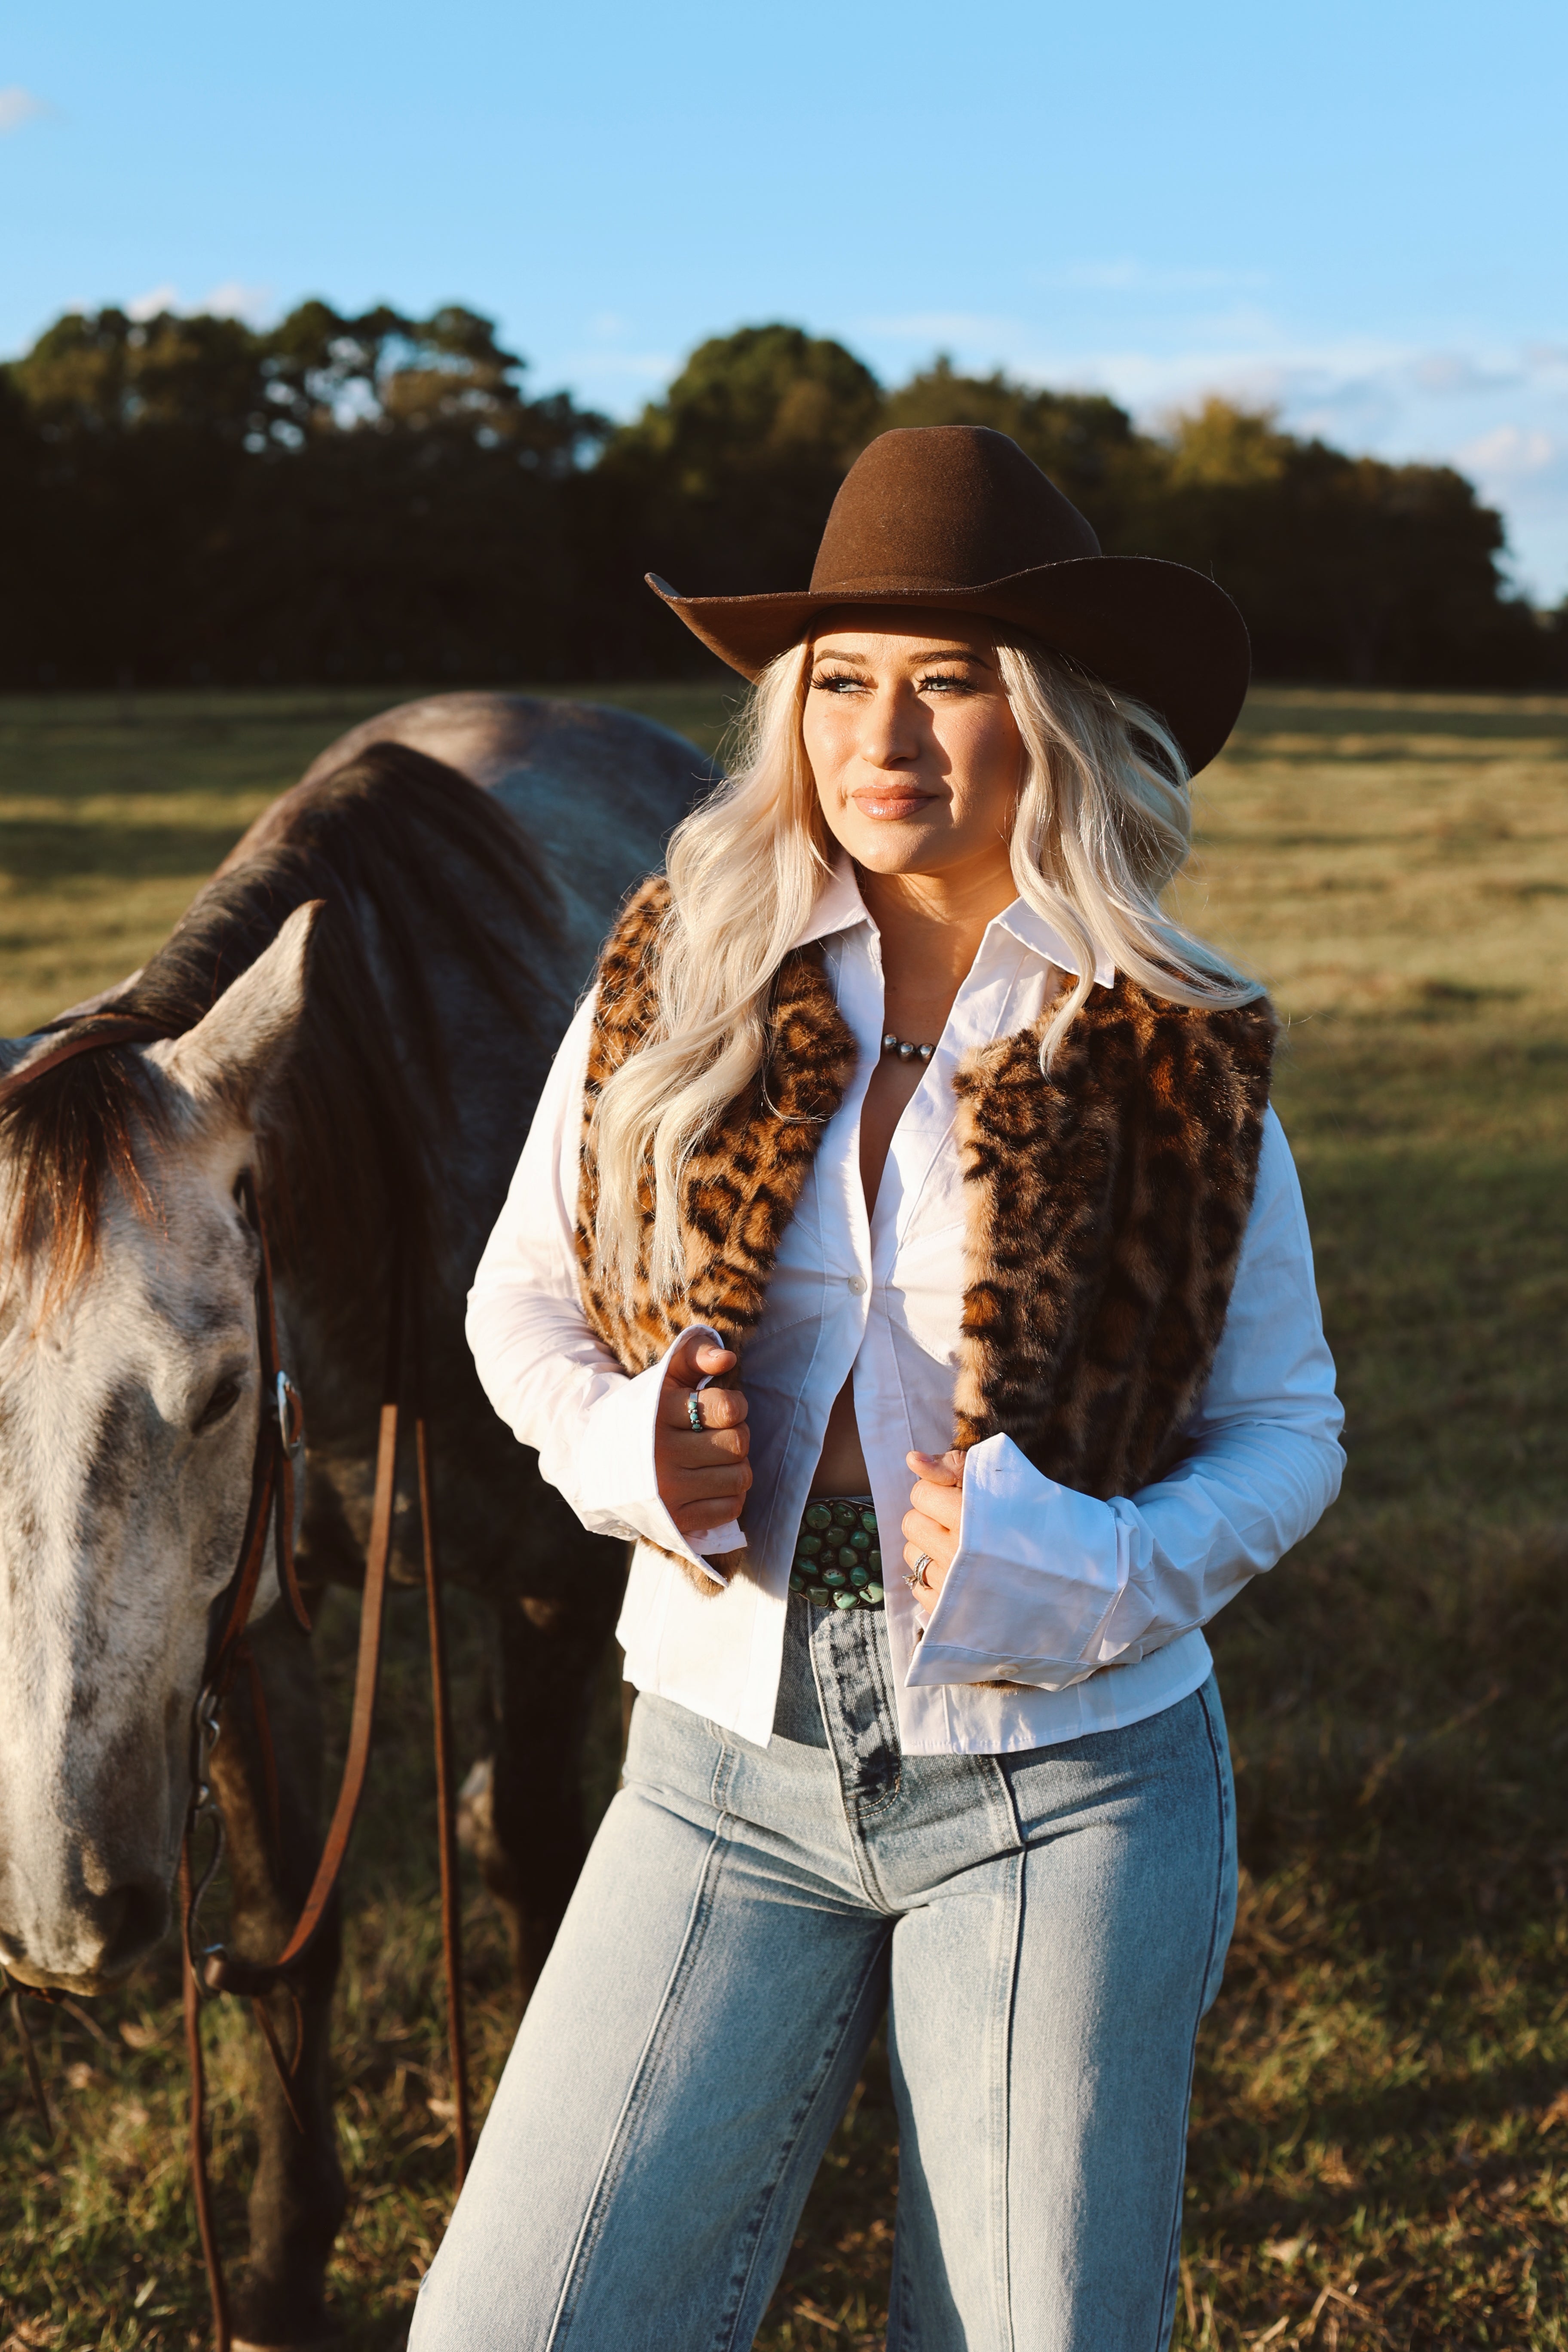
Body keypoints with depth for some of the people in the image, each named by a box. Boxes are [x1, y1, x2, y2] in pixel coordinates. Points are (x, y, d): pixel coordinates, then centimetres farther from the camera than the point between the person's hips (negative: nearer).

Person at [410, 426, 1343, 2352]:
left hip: (1069, 1783, -1)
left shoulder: (1181, 1057, -6)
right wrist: (620, 1443, -14)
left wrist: (1100, 1573, -18)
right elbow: (521, 1301, 8)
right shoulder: (677, 981, -2)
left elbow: (1283, 1431, 2)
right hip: (729, 1769, 1)